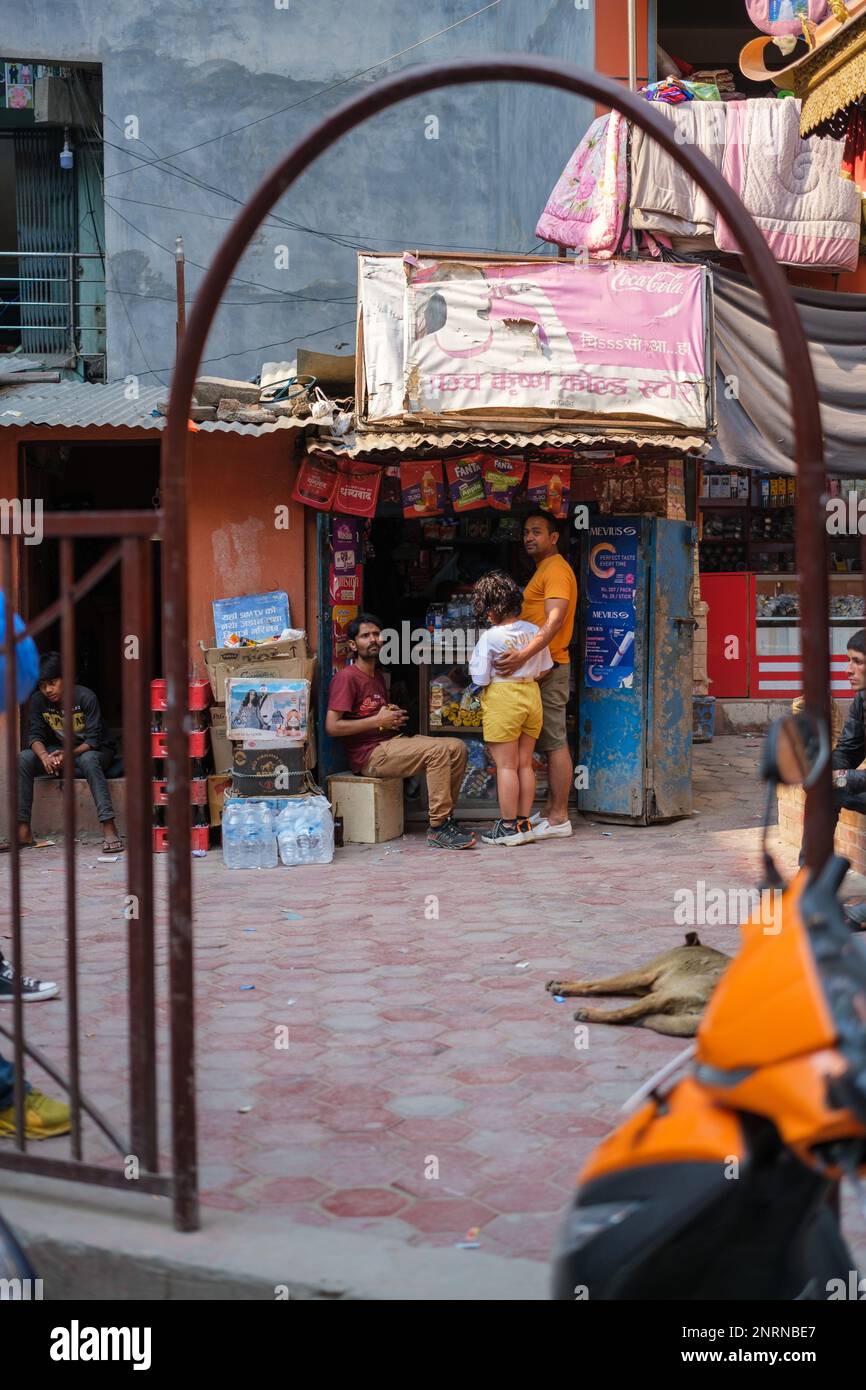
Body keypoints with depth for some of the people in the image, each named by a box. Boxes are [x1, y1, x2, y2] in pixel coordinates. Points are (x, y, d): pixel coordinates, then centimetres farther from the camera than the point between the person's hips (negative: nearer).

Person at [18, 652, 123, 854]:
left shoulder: (85, 697, -21)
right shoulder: (38, 701, -7)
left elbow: (93, 739, -23)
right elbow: (36, 735, -8)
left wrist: (69, 754, -41)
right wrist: (44, 756, -31)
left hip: (93, 751, -5)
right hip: (61, 752, 5)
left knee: (88, 760, -40)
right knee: (23, 759, -20)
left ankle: (109, 828, -49)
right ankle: (23, 831, -23)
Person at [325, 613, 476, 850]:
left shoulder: (377, 677, 22)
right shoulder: (346, 677, -8)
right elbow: (332, 727, -17)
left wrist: (394, 716, 11)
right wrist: (378, 721, -13)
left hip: (393, 742, 9)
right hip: (370, 754, -9)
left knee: (457, 747, -4)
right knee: (438, 750, -26)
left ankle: (444, 818, -1)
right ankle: (438, 829, -24)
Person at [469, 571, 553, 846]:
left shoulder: (489, 638, -15)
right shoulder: (533, 631, 2)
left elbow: (480, 678, -13)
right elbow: (544, 669, 8)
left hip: (502, 700, -6)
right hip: (531, 696, 6)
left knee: (506, 765, 0)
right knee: (525, 764, 12)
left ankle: (508, 826, 4)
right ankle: (524, 823, 16)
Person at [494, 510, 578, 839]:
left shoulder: (556, 569, -13)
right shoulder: (544, 570, 20)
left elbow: (554, 620, -26)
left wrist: (524, 654, -36)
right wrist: (522, 656, 16)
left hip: (548, 668, -11)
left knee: (555, 742, -8)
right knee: (550, 741, 13)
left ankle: (558, 819, -7)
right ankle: (551, 810, 18)